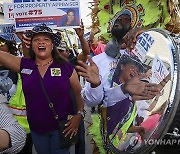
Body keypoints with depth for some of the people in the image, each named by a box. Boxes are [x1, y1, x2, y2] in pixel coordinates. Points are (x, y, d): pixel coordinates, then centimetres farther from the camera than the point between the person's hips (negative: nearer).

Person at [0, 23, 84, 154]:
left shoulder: (65, 67, -7)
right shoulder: (23, 65, -1)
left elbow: (80, 93, -2)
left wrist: (79, 115, -12)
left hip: (62, 127, -2)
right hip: (36, 129, 3)